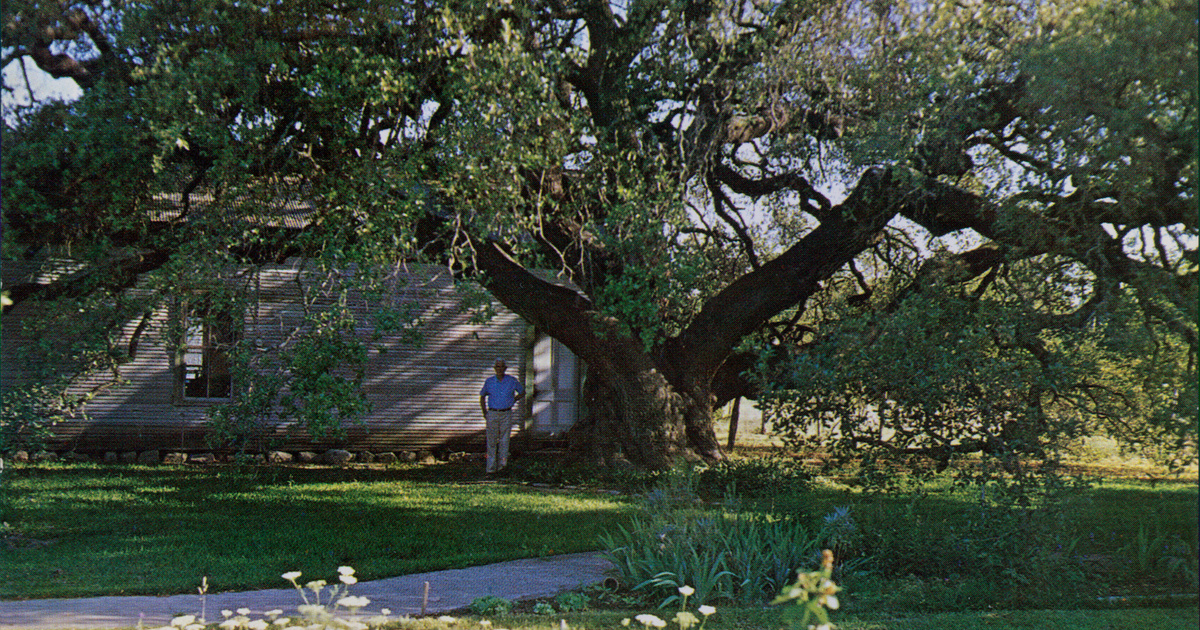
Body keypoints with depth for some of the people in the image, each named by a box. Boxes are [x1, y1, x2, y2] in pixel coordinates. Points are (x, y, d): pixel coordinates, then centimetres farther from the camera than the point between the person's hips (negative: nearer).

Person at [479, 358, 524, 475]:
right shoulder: (489, 381, 4)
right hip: (492, 414, 0)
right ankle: (491, 468, -1)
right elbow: (482, 397, 16)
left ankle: (502, 465, 5)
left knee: (504, 441, -2)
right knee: (491, 442, -3)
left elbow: (522, 392, 19)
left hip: (506, 414, 0)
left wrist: (512, 401, 8)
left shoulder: (512, 381, 2)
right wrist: (485, 413, 10)